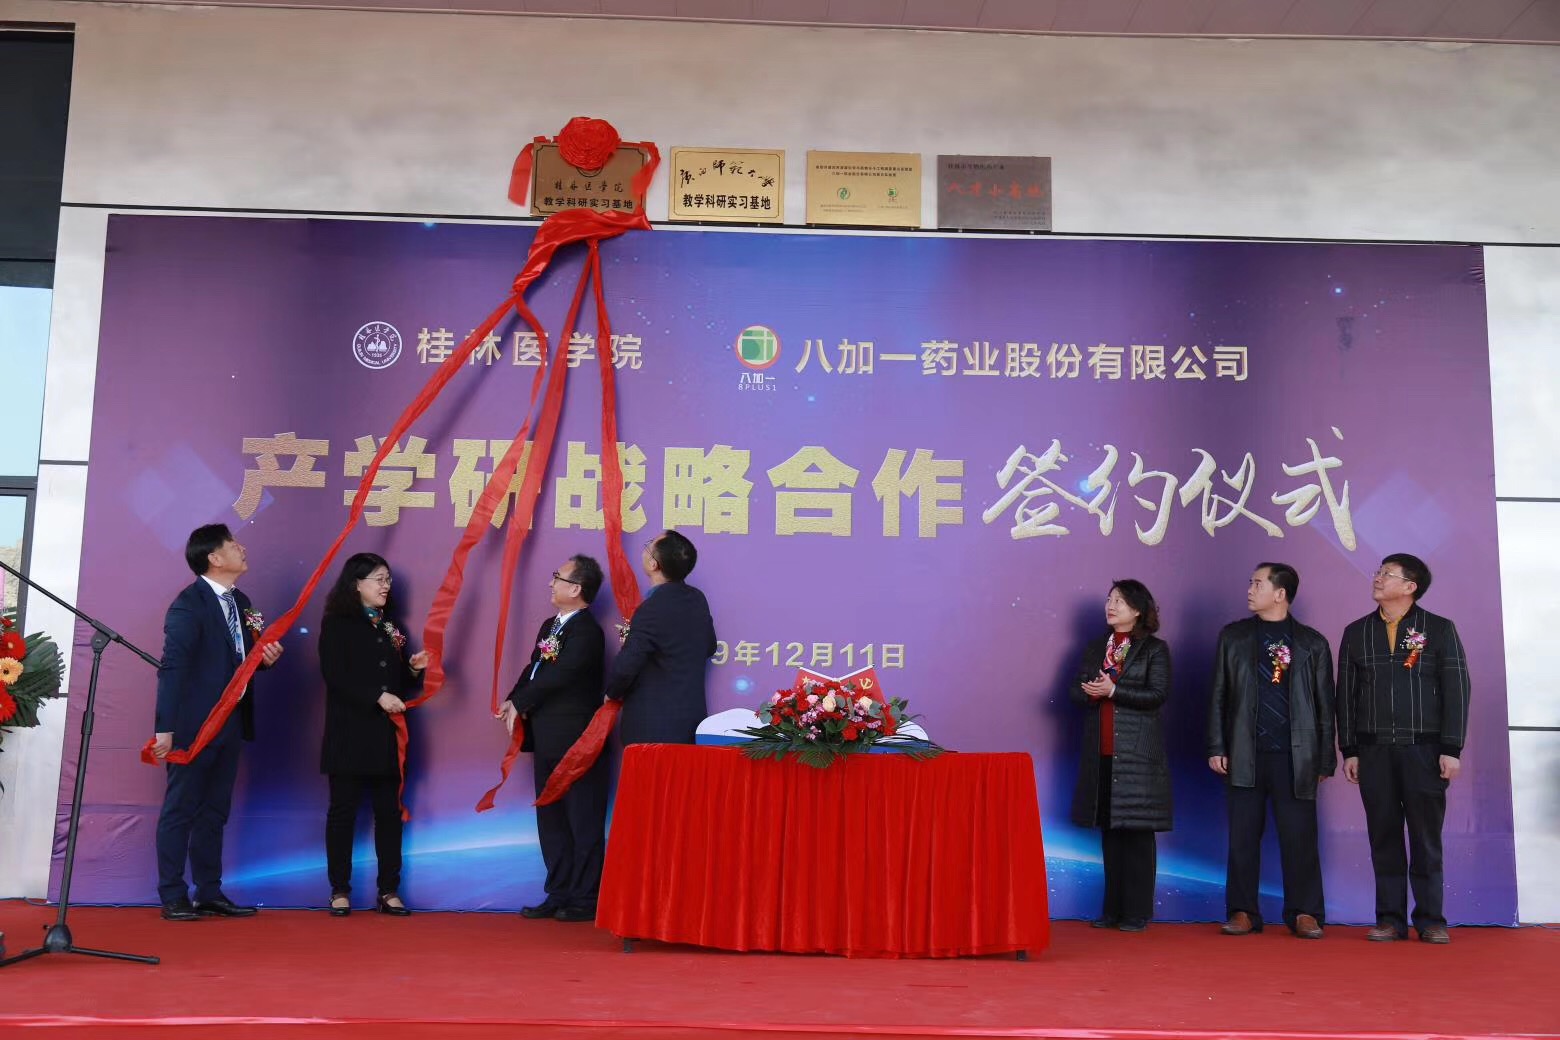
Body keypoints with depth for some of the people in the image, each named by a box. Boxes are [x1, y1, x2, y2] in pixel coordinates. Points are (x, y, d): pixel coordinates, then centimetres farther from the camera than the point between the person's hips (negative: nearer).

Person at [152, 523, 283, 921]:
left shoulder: (240, 602, 11)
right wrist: (165, 728, -20)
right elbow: (172, 667, -17)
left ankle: (210, 893, 20)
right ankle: (173, 898, 9)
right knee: (180, 810, 2)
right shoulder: (189, 604, -14)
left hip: (229, 723, 8)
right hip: (193, 724, -8)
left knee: (215, 811, 12)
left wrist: (266, 657, -1)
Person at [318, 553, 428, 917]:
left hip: (386, 734, 5)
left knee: (389, 811, 4)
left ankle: (389, 891, 8)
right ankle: (340, 891, 10)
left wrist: (413, 669, -2)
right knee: (344, 809, 2)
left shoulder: (390, 627, 16)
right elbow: (335, 676, -12)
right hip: (349, 733, -5)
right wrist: (377, 697, -19)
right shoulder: (337, 624, -1)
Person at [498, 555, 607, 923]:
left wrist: (519, 704, -12)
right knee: (551, 820, 14)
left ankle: (585, 900, 7)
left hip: (576, 742, -10)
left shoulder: (587, 632, -14)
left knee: (583, 821, 0)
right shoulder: (549, 627, 15)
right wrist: (513, 701, -3)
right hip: (548, 740, 10)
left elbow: (557, 676, -21)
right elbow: (533, 669, 14)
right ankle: (559, 895, 23)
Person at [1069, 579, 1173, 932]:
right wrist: (1089, 692, -11)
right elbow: (1074, 691, 11)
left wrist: (1113, 691, -18)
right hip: (1100, 751, 5)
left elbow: (1158, 694, -11)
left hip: (1138, 751, -5)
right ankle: (1113, 908, 15)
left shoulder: (1155, 649, 0)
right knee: (1109, 829, 8)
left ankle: (1137, 911, 4)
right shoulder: (1094, 647, 15)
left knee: (1137, 830, -2)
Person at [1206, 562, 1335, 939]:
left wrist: (1326, 759, 2)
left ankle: (1304, 912, 10)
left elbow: (1324, 704, 6)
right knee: (1243, 837, 4)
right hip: (1245, 755, 1)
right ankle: (1243, 912, 12)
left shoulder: (1312, 643, 6)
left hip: (1295, 756, -1)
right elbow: (1219, 696, 8)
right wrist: (1216, 748, 1)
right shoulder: (1233, 636, 9)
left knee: (1299, 837, 0)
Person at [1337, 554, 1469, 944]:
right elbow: (1346, 695, 10)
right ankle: (1390, 919, 9)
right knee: (1384, 838, 4)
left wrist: (1452, 749, -7)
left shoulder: (1440, 629, 3)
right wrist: (1349, 750, 5)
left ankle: (1431, 919, 9)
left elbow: (1456, 691, -1)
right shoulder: (1356, 633, 10)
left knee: (1426, 838, 1)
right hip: (1374, 751, 2)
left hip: (1424, 750, -2)